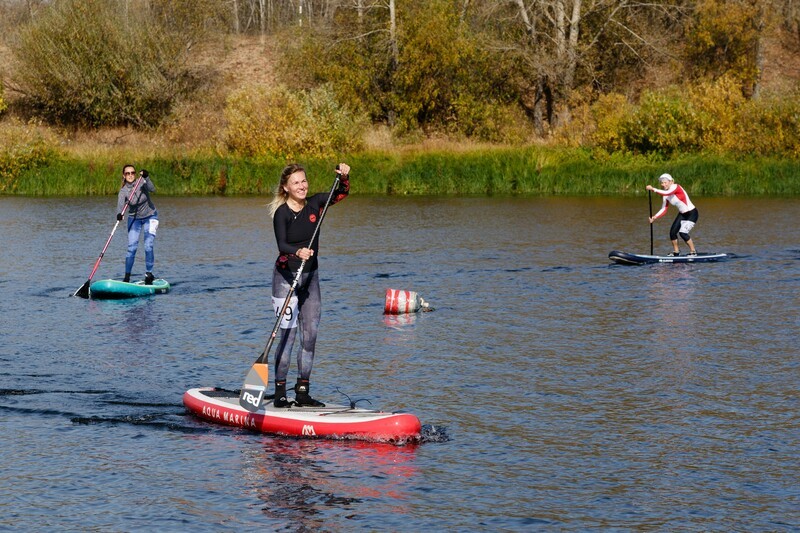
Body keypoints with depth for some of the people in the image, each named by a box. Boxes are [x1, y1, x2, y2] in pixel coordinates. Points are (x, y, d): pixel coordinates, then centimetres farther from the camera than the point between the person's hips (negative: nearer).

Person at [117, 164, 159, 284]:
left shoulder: (141, 183, -17)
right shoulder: (123, 191, -16)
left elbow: (152, 189, -37)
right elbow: (120, 204, -32)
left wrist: (146, 178, -53)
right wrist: (119, 214, -54)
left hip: (150, 217, -1)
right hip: (134, 219, 1)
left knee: (148, 246, -11)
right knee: (132, 248, -10)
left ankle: (149, 274, 2)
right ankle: (127, 276, -4)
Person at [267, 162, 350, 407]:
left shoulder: (314, 204, 2)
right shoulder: (282, 213, -14)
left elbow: (341, 193, 11)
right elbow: (282, 245, -26)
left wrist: (343, 177, -10)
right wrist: (298, 252, -46)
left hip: (310, 277, 6)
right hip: (286, 276, -6)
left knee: (310, 335, 4)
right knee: (288, 334, -10)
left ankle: (303, 392, 11)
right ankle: (280, 392, -5)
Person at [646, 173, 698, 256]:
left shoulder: (675, 187, -20)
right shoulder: (666, 195, 2)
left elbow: (667, 193, -40)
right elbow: (663, 210, -2)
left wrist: (653, 189, -42)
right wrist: (655, 217, -17)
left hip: (692, 213, -8)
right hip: (682, 214, 8)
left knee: (683, 232, -19)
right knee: (672, 232, 1)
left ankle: (693, 252, -4)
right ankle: (676, 252, 20)